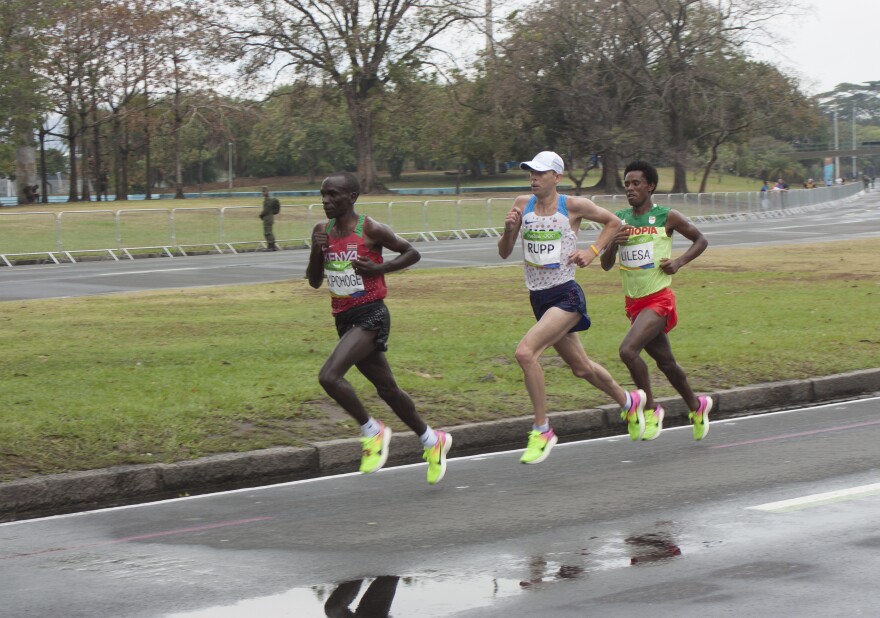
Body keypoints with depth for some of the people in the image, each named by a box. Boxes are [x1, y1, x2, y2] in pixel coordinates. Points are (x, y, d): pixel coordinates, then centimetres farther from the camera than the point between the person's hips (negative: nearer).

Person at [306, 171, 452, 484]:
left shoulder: (371, 230, -10)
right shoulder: (323, 231, 8)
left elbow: (412, 253, -1)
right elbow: (314, 281, 12)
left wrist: (378, 268, -14)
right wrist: (316, 251, -6)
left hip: (371, 316, -7)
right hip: (344, 318, 7)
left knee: (329, 376, -23)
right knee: (387, 389, 15)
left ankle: (372, 431, -5)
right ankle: (431, 440, 31)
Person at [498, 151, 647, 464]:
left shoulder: (574, 206, -8)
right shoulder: (522, 204, 3)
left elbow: (613, 222, 8)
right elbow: (504, 253, 5)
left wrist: (592, 252, -4)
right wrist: (509, 229, -14)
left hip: (566, 296, -6)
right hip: (538, 297, 6)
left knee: (525, 351, -26)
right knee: (581, 368, 18)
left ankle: (542, 431, -16)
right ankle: (629, 400, 45)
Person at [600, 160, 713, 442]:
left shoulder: (667, 217, -7)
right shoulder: (619, 220, 4)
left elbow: (700, 240, 6)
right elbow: (606, 265, 7)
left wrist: (679, 262, -10)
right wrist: (613, 244, -13)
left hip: (659, 300, -6)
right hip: (634, 302, 6)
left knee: (628, 350, -25)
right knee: (665, 362, 17)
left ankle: (651, 408, -8)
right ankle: (696, 405, 39)